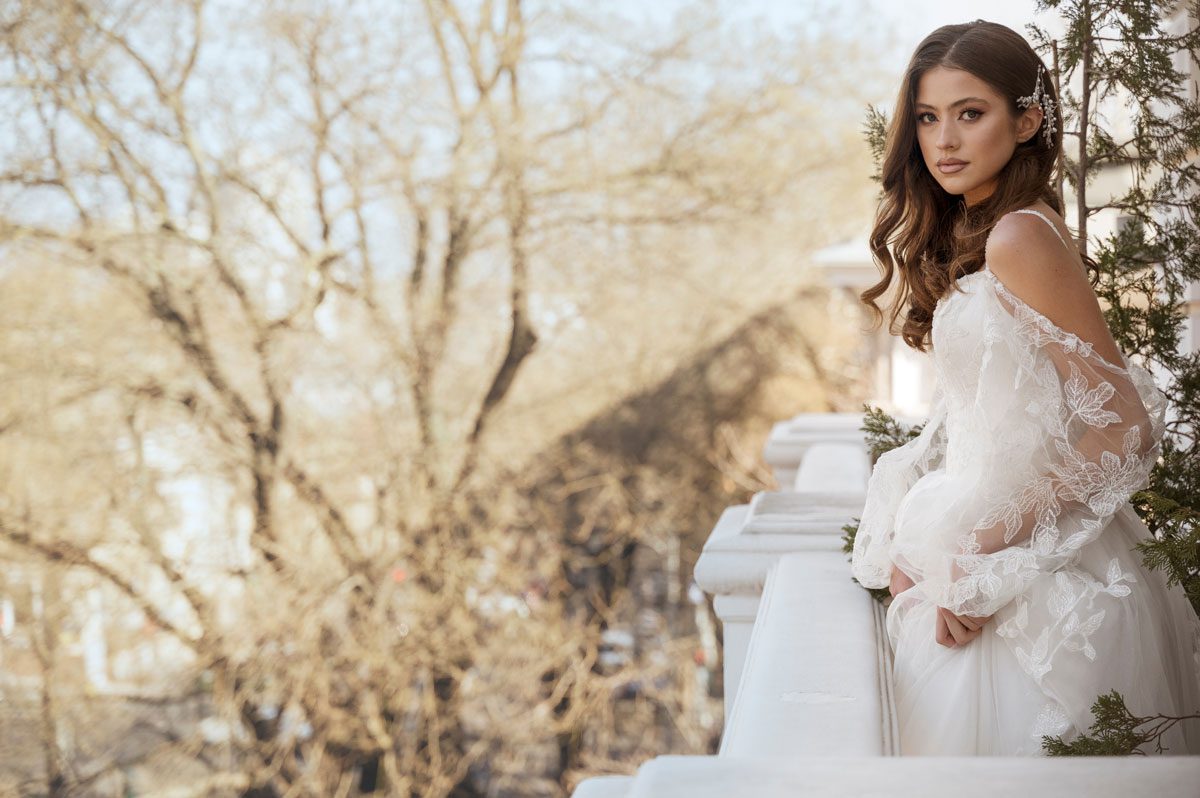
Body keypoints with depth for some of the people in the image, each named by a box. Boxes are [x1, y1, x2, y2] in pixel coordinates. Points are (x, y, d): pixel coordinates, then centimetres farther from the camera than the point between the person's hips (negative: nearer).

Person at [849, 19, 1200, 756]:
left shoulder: (1020, 237, -17)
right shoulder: (966, 239, 11)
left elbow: (1126, 427, -19)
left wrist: (984, 557, -18)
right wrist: (913, 543, 1)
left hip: (1029, 582, -8)